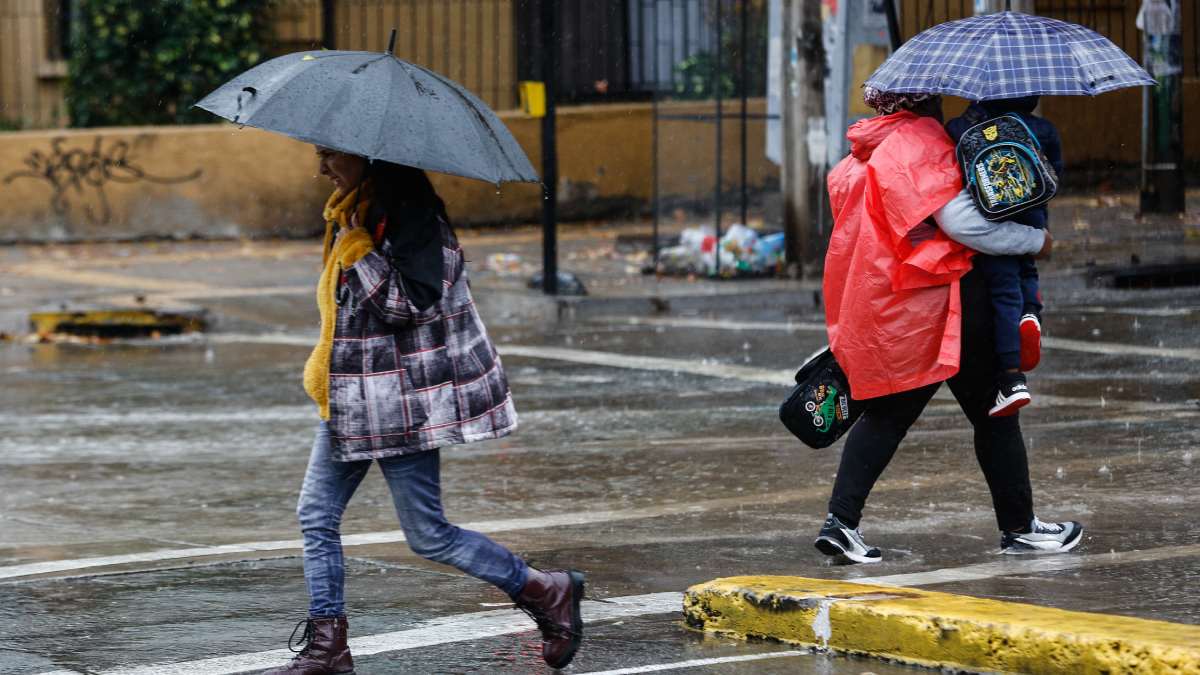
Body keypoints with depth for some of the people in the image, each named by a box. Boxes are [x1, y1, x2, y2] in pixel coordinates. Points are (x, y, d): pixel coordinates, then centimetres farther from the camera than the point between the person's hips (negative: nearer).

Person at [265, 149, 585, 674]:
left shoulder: (412, 217, -16)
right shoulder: (353, 214, 13)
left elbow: (410, 304, -24)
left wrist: (359, 252, -22)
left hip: (400, 405, -10)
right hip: (350, 401, 10)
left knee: (428, 536, -4)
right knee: (316, 516, 4)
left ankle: (547, 592, 11)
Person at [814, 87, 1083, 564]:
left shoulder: (857, 161, 13)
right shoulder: (922, 142, -12)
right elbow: (961, 219, -20)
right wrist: (1036, 239, -11)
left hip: (879, 308, 7)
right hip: (938, 301, -7)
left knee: (886, 414, 11)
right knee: (992, 413, 5)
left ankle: (840, 520, -4)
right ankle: (1020, 527, 12)